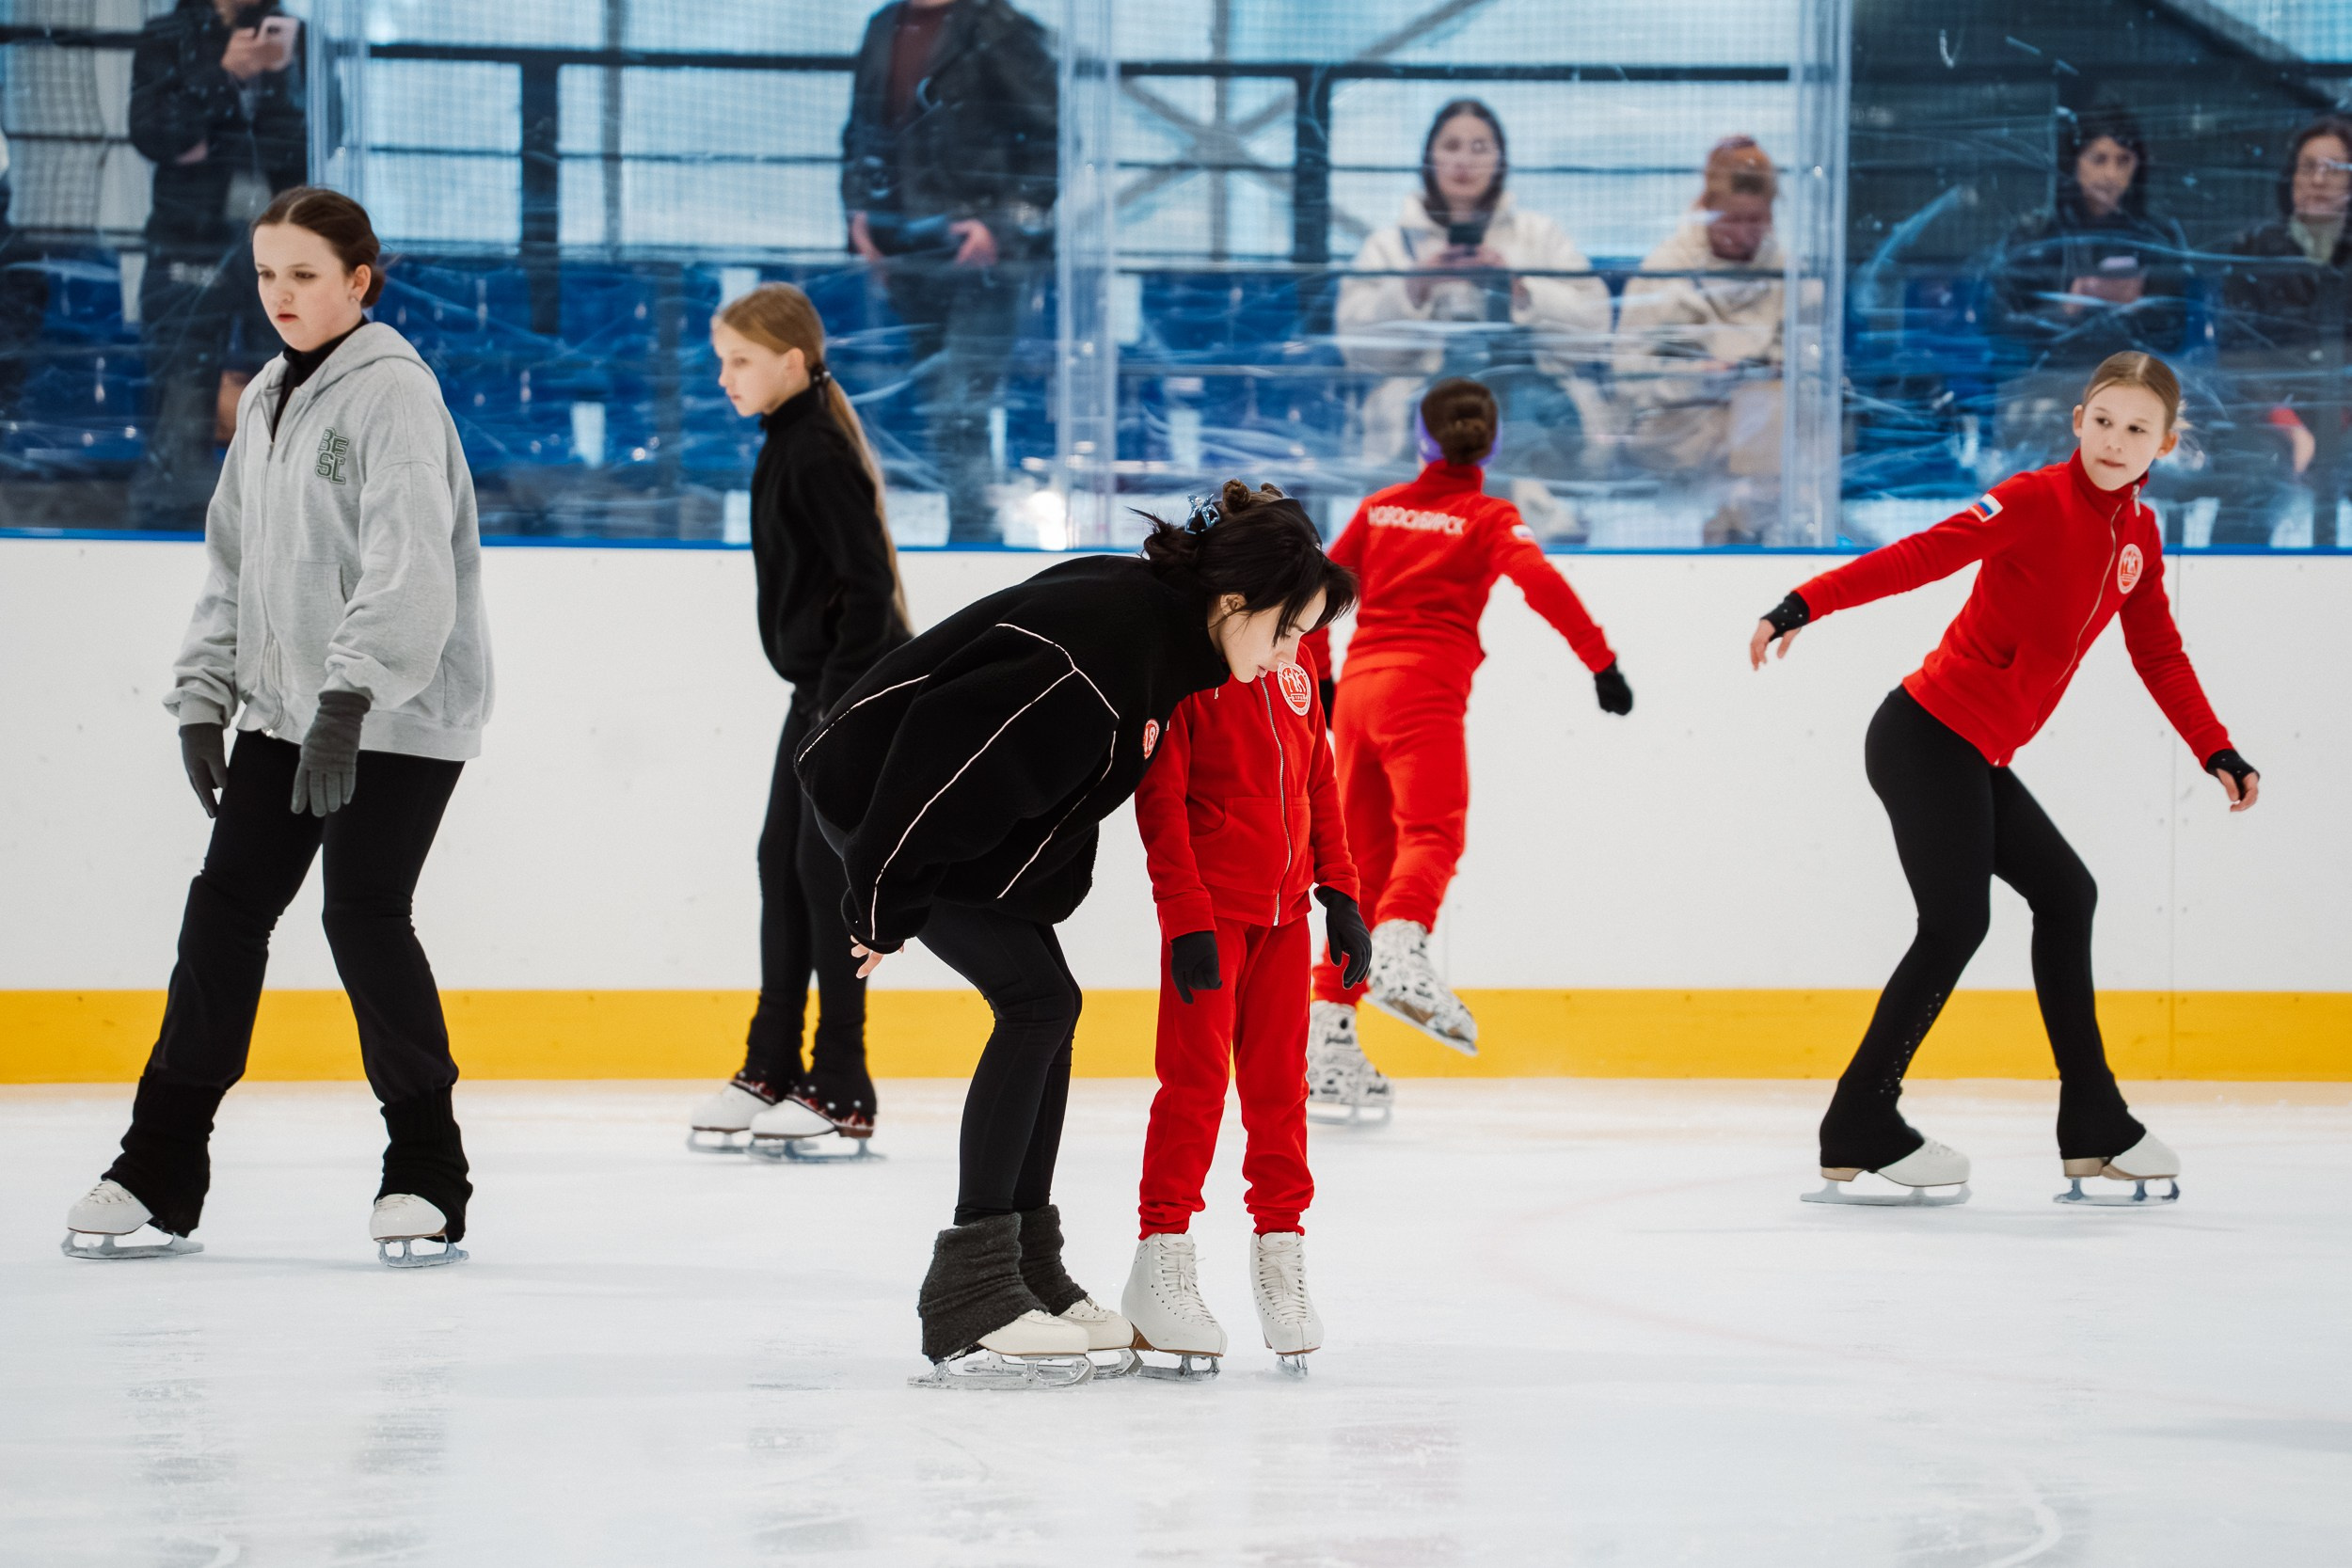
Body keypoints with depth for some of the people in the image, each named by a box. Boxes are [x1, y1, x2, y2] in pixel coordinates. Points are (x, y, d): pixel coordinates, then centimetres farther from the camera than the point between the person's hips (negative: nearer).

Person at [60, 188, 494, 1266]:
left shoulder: (394, 391, -12)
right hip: (281, 710, 8)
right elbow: (233, 564, 19)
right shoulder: (268, 400, 14)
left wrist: (351, 695, -30)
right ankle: (160, 1175, 8)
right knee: (226, 906, 4)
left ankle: (426, 1172, 3)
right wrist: (202, 694, 9)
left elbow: (410, 562, -23)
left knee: (364, 915, -11)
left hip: (400, 719, -8)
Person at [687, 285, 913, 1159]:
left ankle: (841, 1094, -4)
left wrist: (844, 698, -22)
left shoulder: (818, 454, -17)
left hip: (856, 691, -10)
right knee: (782, 860, 12)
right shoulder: (786, 448, 14)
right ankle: (772, 1071, 19)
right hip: (819, 687, 10)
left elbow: (868, 578, -21)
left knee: (824, 866, -8)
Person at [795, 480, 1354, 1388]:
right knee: (1037, 1001, -13)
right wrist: (890, 908, -22)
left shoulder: (1153, 614, -1)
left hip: (972, 817, 10)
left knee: (1045, 1005, 9)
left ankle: (1029, 1273, 15)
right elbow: (949, 747, -30)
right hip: (879, 797, -10)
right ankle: (969, 1298, -13)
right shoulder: (1107, 647, -30)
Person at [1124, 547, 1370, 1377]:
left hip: (1284, 911, 6)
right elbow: (1160, 802, -13)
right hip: (1211, 908, -6)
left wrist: (1340, 895, 11)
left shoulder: (1294, 671, 10)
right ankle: (1163, 1265, -3)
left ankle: (1281, 1259, 14)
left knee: (1279, 1084, 8)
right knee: (1196, 1081, -8)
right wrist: (1186, 919, -16)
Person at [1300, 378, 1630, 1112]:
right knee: (1431, 833, -19)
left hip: (1357, 689, 5)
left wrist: (1318, 681, 28)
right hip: (1423, 690, -5)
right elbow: (1540, 583, -12)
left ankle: (1327, 1038, 6)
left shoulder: (1380, 508, 18)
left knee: (1367, 863, 10)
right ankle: (1398, 950, -51)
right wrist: (1601, 660, -11)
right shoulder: (1487, 516, 5)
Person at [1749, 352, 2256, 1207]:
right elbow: (1920, 557, -21)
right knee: (1956, 922, -12)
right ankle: (1860, 1131, -7)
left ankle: (2093, 1127, 20)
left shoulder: (2138, 536, 11)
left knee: (2064, 893, 13)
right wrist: (1805, 606, -30)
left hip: (1976, 758, 9)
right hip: (1928, 738, -9)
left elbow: (2159, 656, 19)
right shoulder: (2036, 501, -13)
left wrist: (2217, 754, 18)